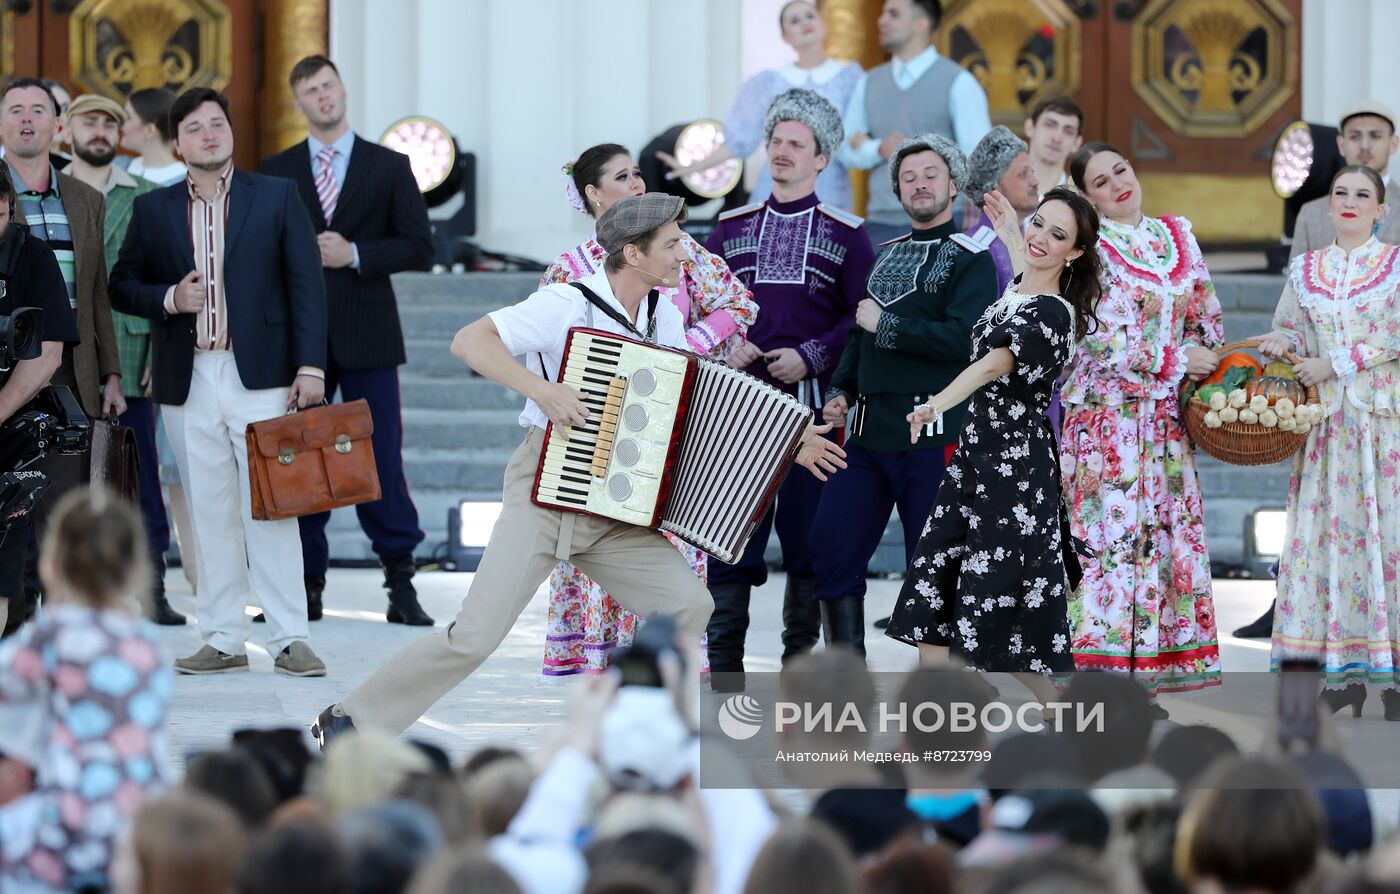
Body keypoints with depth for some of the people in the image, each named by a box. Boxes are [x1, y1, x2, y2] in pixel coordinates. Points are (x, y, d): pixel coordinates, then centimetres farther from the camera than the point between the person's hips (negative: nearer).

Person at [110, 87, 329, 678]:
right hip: (188, 381, 2)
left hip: (260, 376, -2)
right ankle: (222, 639, 9)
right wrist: (168, 299, -7)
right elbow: (122, 286, 14)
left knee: (271, 511, -5)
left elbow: (306, 285, 2)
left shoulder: (277, 197, 6)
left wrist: (310, 366, -6)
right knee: (209, 513, 4)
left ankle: (290, 639, -2)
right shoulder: (153, 210, 11)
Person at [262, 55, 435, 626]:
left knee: (381, 461, -5)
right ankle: (306, 588, 8)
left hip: (367, 337, -2)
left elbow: (420, 248, 1)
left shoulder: (389, 167, 7)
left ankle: (401, 583, 2)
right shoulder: (276, 172, 10)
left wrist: (355, 254, -10)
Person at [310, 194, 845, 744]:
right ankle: (350, 723, -1)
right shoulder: (568, 305, -13)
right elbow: (469, 341, -19)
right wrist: (541, 389, -31)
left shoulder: (665, 320, 7)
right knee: (476, 635, -13)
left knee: (688, 606, -7)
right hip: (543, 493, -6)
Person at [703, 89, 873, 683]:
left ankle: (801, 655, 11)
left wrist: (811, 357, -11)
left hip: (811, 401, -1)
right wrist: (724, 349, -6)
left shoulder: (846, 234, 6)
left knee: (808, 530, 2)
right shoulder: (730, 228, 13)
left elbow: (863, 317, 1)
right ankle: (724, 662, -1)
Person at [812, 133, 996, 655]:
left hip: (932, 433, -7)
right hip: (869, 431, 7)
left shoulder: (970, 258, -2)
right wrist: (842, 391, 11)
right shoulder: (887, 255, 20)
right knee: (830, 549, 2)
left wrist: (886, 325, -11)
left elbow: (965, 338, -16)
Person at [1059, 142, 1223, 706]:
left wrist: (1208, 372, 4)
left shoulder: (1178, 237, 13)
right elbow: (1102, 338, -12)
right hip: (1107, 407, -6)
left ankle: (1147, 670, 6)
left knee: (1170, 526, 3)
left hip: (1167, 411, 6)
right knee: (1112, 529, -10)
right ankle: (1102, 671, -9)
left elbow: (1205, 314, 17)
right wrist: (1176, 362, -10)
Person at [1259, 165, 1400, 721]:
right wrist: (1282, 343, -6)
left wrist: (1335, 363, -12)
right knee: (1328, 528, -3)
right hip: (1325, 419, 3)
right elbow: (1289, 331, 18)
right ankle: (1347, 673, 0)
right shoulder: (1305, 269, 14)